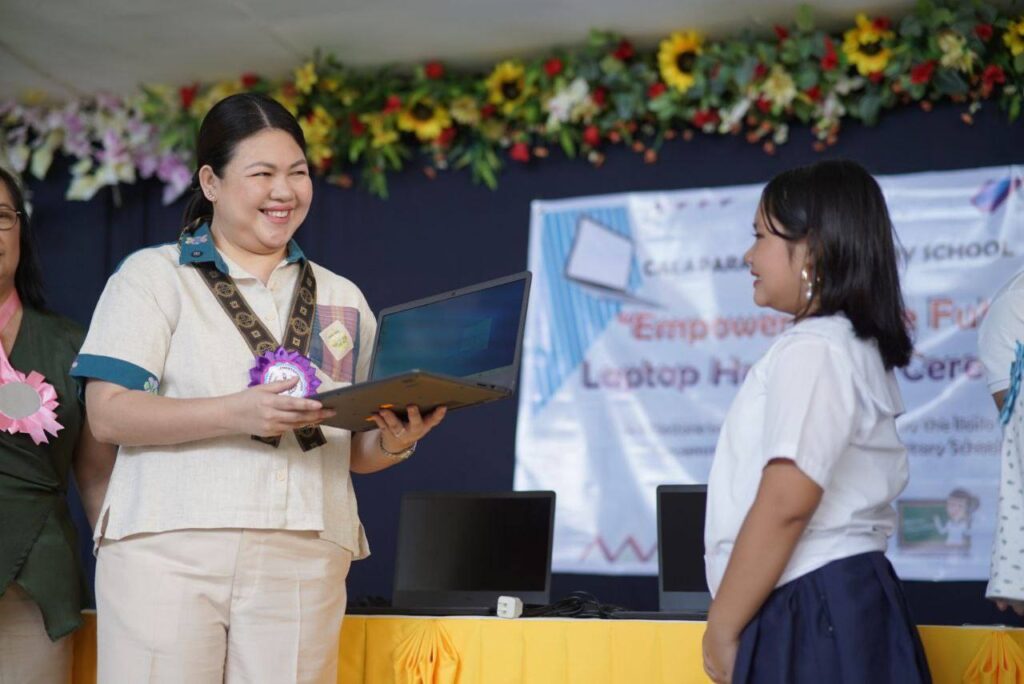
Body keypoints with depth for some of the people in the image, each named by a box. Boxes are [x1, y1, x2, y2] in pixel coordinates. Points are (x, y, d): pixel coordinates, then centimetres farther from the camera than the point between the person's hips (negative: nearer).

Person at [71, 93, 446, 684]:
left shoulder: (343, 299, 21)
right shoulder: (154, 275, 8)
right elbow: (108, 414, -4)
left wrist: (394, 443, -4)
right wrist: (236, 413, -17)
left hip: (304, 561, 3)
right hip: (169, 547, -3)